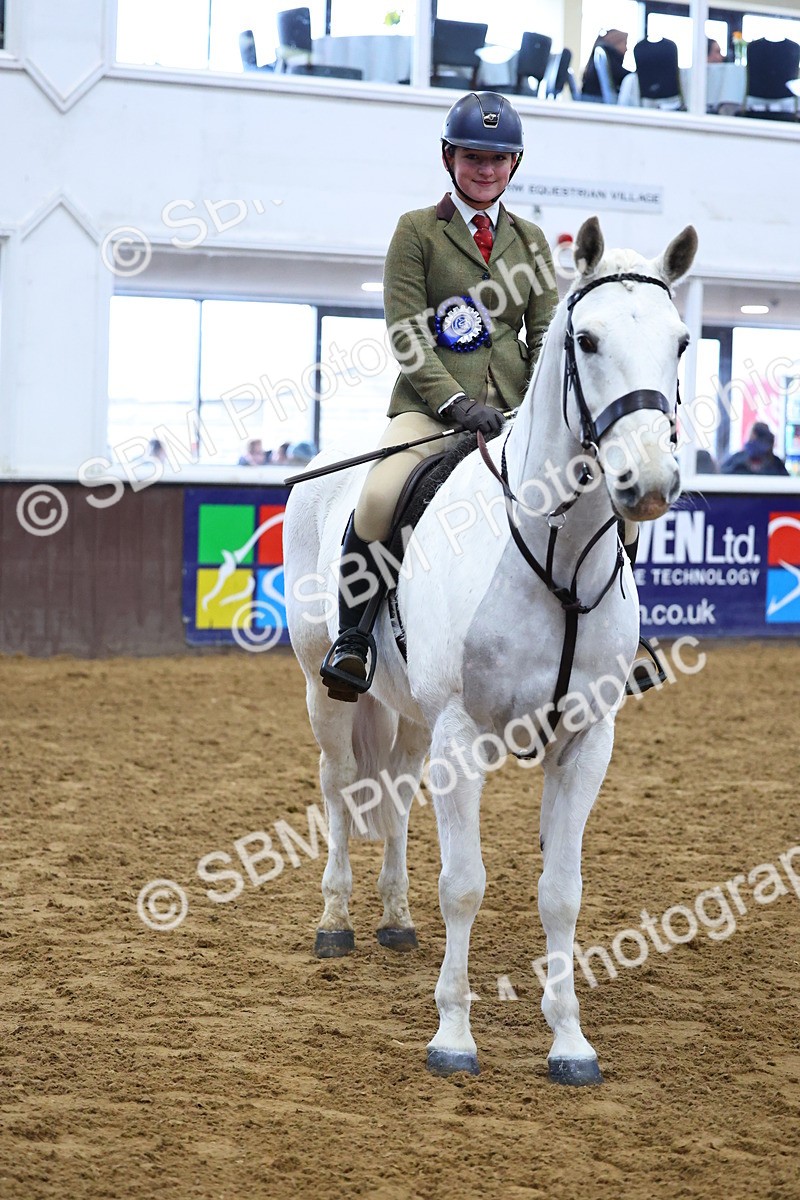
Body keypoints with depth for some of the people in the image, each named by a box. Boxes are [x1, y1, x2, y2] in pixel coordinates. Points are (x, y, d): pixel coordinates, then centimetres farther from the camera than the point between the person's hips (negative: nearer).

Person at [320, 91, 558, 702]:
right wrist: (454, 401, -17)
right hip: (432, 403, -4)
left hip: (512, 409, 4)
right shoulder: (418, 230, 4)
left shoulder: (529, 238, 16)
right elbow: (406, 331, -5)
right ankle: (353, 640, -13)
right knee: (380, 497, -31)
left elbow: (546, 331, 12)